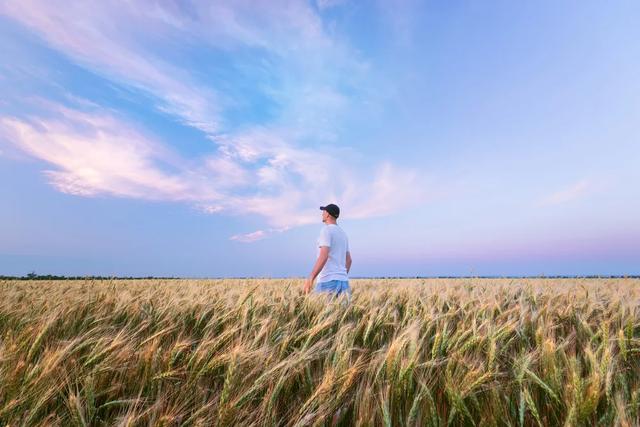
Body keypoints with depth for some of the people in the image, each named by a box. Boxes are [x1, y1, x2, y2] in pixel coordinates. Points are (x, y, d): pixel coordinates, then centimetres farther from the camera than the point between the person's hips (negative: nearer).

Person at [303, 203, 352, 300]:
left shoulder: (326, 230, -8)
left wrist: (310, 278, -21)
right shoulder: (343, 233, 18)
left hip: (328, 281, -8)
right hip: (343, 281, 8)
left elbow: (323, 256, -20)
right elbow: (348, 260, 22)